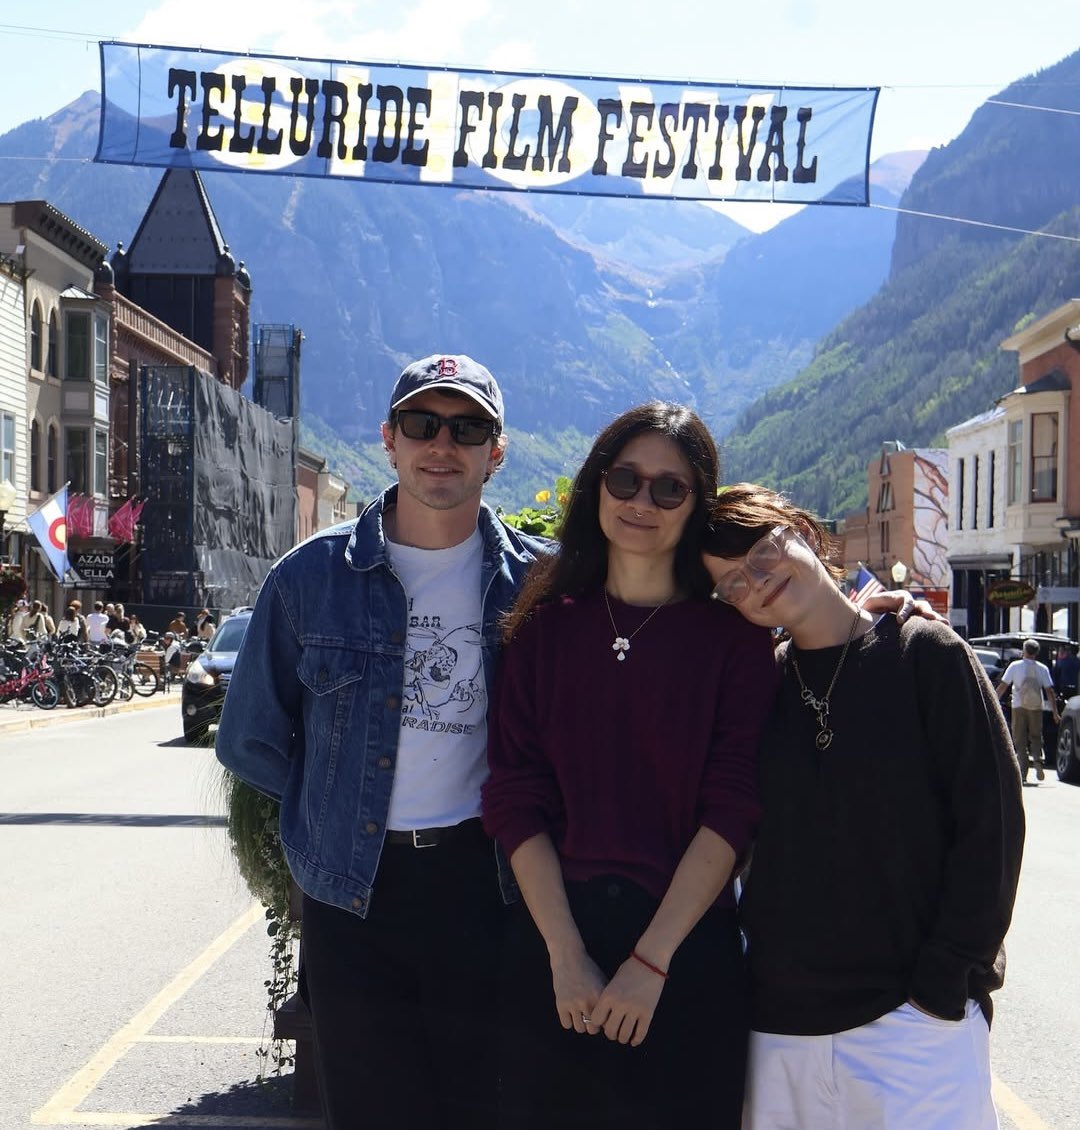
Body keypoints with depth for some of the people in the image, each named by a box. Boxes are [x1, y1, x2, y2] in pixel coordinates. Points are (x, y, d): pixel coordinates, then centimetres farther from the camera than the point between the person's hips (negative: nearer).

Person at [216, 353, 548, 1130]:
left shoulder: (539, 580, -2)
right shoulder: (313, 575, -1)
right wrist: (337, 808, 4)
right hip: (352, 893, 1)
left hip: (484, 887, 0)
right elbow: (252, 741, 6)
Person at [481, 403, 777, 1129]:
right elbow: (517, 800, -1)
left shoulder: (736, 639, 0)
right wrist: (566, 955, -12)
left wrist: (651, 961, -15)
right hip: (551, 944, 2)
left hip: (688, 950, -1)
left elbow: (731, 813, -7)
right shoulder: (546, 627, 5)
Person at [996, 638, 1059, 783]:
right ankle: (1037, 759, -12)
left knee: (1020, 740, 6)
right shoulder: (1042, 668, 0)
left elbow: (1002, 686, -6)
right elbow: (1050, 692, -2)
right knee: (1036, 737, 15)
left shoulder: (1015, 666, -4)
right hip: (1036, 708, 1)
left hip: (1018, 707, -1)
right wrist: (1055, 713, 0)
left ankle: (1023, 770, -1)